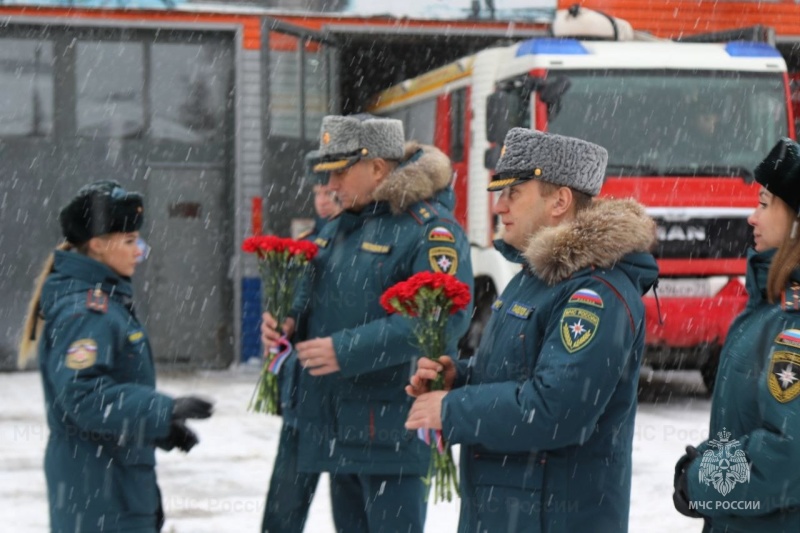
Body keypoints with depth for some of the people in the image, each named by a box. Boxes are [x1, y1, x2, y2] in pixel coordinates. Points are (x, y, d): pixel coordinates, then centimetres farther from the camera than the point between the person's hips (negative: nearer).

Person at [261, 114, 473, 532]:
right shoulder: (341, 227, 14)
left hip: (392, 431, -9)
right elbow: (320, 296, 26)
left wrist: (348, 349, -27)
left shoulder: (431, 228, -14)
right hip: (337, 427, 9)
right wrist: (290, 319, 2)